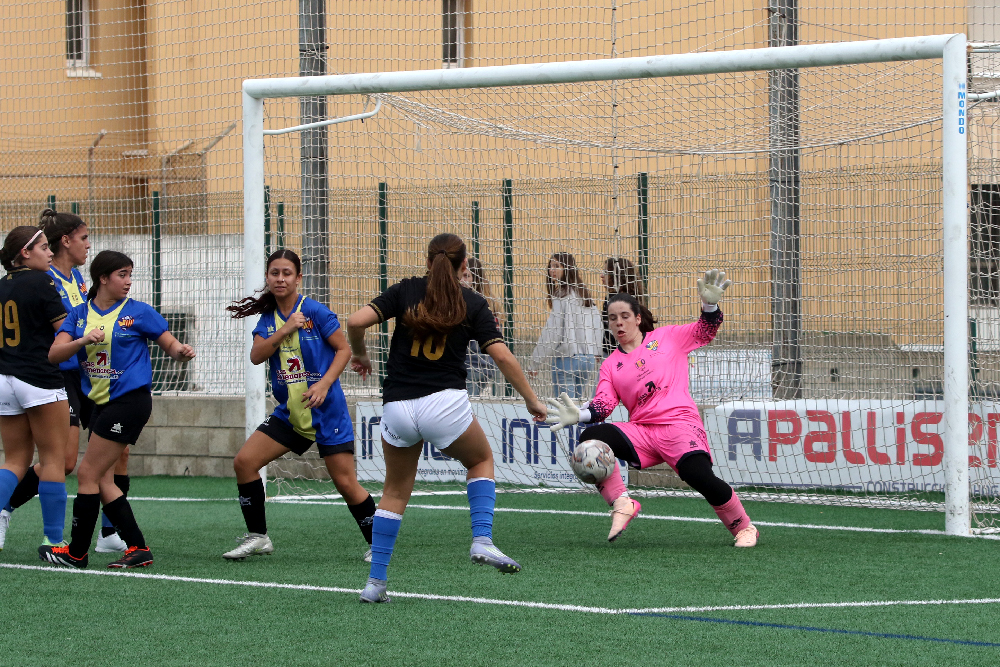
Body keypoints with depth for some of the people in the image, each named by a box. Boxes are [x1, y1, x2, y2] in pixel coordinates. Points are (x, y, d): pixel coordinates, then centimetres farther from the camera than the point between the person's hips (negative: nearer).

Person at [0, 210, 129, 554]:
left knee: (118, 450, 3)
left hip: (88, 376, 9)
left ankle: (109, 534, 10)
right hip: (60, 378, -9)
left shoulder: (76, 277, 13)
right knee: (64, 461, -13)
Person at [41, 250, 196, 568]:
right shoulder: (80, 314, 6)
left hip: (130, 400, -6)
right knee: (102, 480, 5)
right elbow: (54, 354, -5)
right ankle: (138, 548, 10)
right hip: (101, 404, 6)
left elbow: (171, 345, 2)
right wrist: (84, 341, -22)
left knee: (88, 474, -6)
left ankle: (77, 552, 3)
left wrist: (181, 351, -22)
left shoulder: (139, 312, -3)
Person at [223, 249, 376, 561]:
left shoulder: (315, 311, -9)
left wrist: (324, 384, -18)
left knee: (345, 483, -7)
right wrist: (285, 330, -19)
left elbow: (344, 349, -7)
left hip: (326, 411, -6)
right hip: (289, 412, 6)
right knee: (244, 462, -4)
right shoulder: (268, 318, 6)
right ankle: (257, 537, 8)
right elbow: (256, 356, -7)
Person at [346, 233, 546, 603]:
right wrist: (531, 401, 7)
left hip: (397, 406, 2)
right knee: (481, 460, 26)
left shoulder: (405, 291, 7)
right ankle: (482, 541, 5)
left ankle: (375, 582, 13)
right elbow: (502, 357, -2)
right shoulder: (471, 303, 4)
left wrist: (360, 354, 15)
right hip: (445, 403, -2)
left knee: (395, 491, 19)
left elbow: (356, 322, -5)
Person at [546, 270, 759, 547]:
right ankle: (621, 504, -17)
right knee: (591, 438, -22)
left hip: (680, 423, -3)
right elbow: (603, 405, 3)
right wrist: (579, 415, -18)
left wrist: (709, 303, -8)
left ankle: (744, 528, -3)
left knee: (700, 477, -27)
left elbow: (706, 330, 12)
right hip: (640, 431, 3)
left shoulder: (667, 337, 12)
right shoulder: (611, 365, 16)